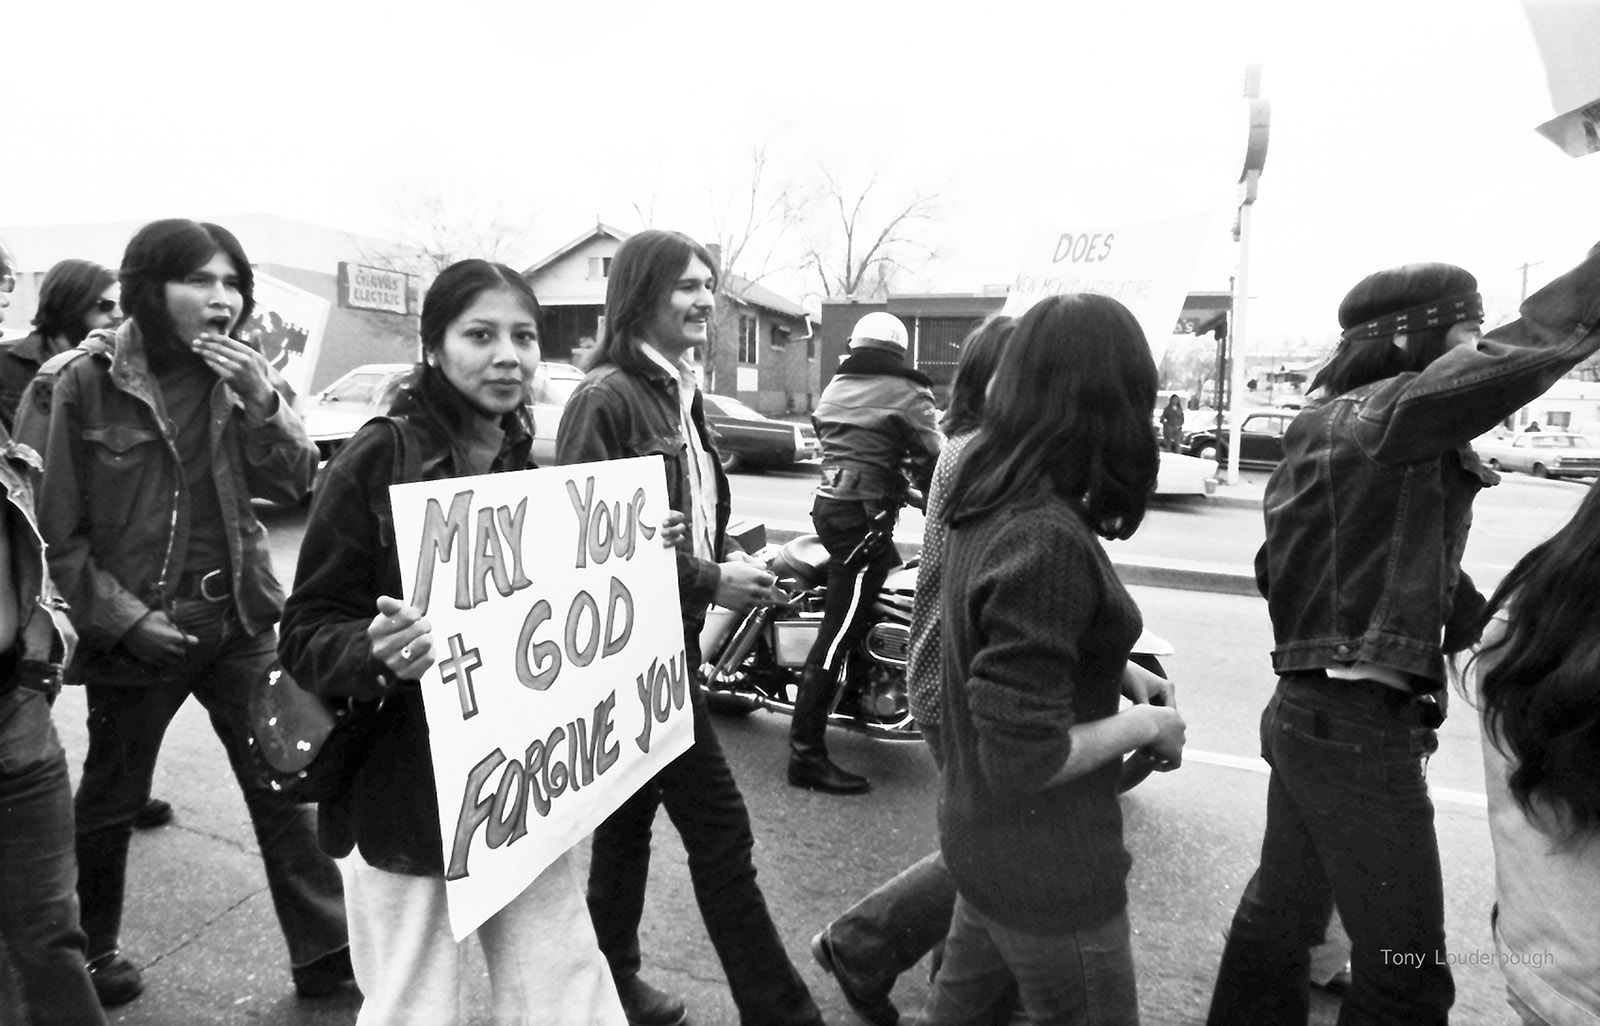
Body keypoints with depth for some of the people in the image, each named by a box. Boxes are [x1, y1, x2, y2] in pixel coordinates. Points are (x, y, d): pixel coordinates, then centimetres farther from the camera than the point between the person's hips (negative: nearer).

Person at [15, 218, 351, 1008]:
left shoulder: (237, 372, 2)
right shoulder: (77, 383, -10)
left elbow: (292, 486, -2)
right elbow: (48, 527, -8)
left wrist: (261, 402, -18)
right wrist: (120, 615, -15)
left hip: (239, 619, 3)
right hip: (135, 632, -3)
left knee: (283, 784, 7)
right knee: (111, 800, 16)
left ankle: (325, 951, 19)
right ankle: (90, 951, 41)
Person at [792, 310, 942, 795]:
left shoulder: (833, 388, 16)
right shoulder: (906, 393, -4)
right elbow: (930, 460, -5)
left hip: (828, 503, 8)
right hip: (865, 514, -8)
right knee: (837, 632, -9)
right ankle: (806, 754, -7)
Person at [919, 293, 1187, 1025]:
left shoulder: (986, 503, -2)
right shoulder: (1048, 539, -29)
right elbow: (1023, 758, -26)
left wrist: (1114, 668, 8)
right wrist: (1144, 724, -13)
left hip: (981, 829, 8)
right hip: (1046, 862, -8)